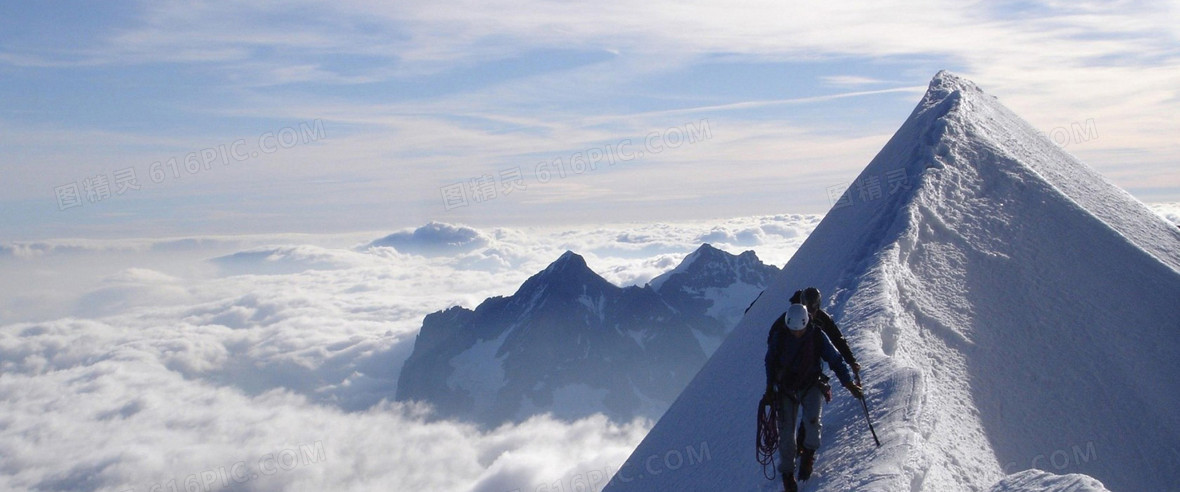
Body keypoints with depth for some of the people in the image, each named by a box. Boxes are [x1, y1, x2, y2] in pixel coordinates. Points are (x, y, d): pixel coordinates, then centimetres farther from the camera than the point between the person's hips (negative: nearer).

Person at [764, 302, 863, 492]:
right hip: (786, 387, 1)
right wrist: (770, 388, 3)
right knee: (786, 430, -5)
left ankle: (809, 452, 5)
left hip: (811, 385, -1)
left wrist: (848, 383, -12)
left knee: (811, 419, -26)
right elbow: (770, 361, 2)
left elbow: (835, 359, -6)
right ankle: (787, 472, 13)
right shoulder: (779, 336, -13)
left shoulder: (817, 336, -15)